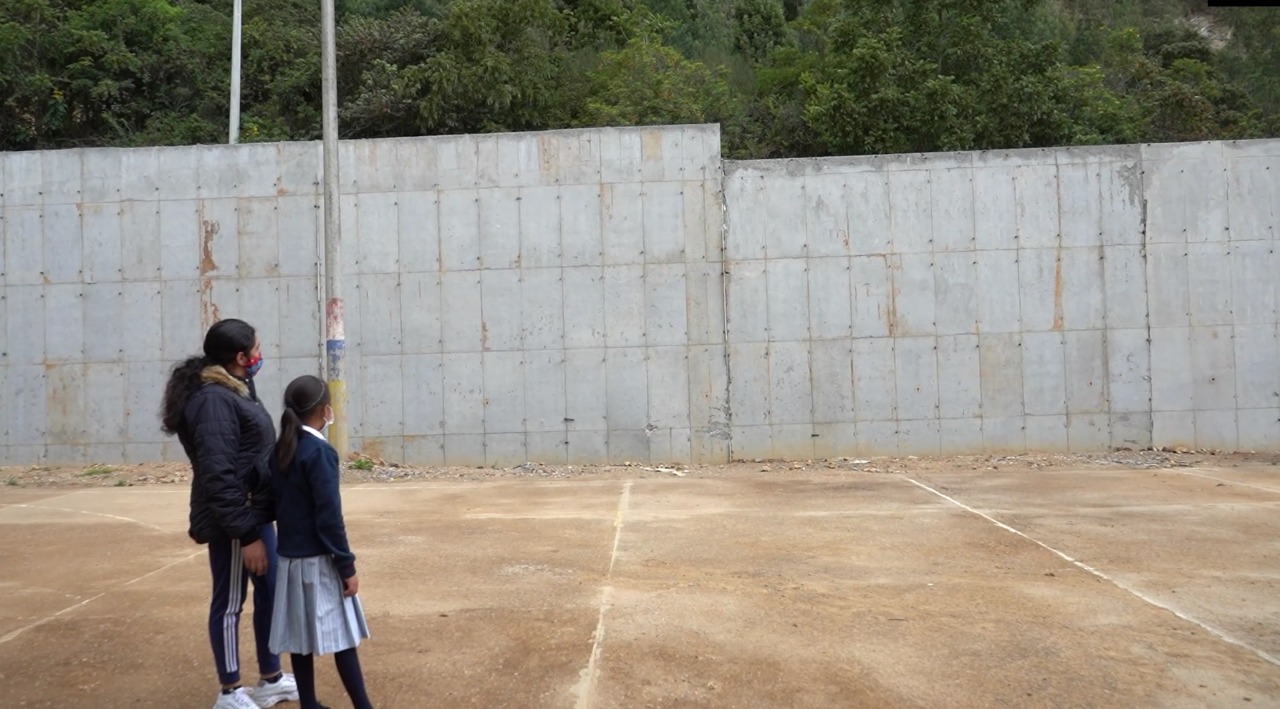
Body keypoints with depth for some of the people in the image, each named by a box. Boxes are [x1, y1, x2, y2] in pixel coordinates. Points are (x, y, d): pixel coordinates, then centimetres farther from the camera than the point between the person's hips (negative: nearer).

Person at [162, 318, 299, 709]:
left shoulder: (235, 390, 11)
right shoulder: (213, 399, -21)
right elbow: (218, 476, -25)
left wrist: (256, 525, 18)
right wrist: (245, 534, -24)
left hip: (255, 511, 10)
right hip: (233, 520, -10)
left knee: (270, 592, 17)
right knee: (230, 603, 4)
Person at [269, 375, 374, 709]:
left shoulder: (280, 450, 7)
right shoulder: (320, 452, -16)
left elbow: (276, 505, 14)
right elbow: (329, 516, -18)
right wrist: (347, 565, -14)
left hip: (290, 556, 7)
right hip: (319, 559, -7)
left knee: (300, 635, 11)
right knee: (341, 635, -2)